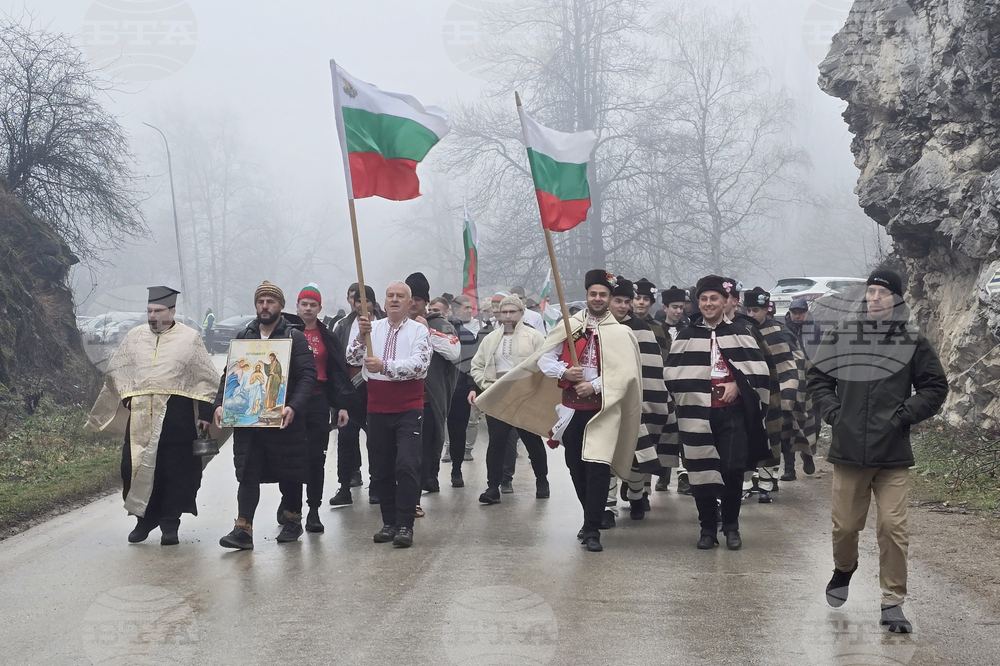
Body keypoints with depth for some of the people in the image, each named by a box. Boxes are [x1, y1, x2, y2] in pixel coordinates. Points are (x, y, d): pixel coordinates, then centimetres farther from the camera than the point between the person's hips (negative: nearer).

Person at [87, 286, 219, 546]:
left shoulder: (189, 338, 3)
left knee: (176, 471, -1)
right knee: (138, 469, 2)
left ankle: (170, 524, 9)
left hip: (176, 417, -3)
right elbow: (115, 375, 19)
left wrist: (205, 413, -4)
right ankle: (144, 519, 17)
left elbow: (206, 379, 3)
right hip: (140, 416, 3)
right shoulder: (134, 337, 11)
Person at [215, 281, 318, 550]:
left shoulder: (294, 337, -2)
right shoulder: (243, 337, 12)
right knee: (247, 474, -1)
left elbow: (308, 375, -9)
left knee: (289, 474, 8)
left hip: (283, 419, -3)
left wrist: (294, 407, -22)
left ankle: (292, 521, 25)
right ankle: (243, 530, -2)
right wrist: (220, 404, -2)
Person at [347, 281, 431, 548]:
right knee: (380, 470, 7)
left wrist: (384, 366, -27)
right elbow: (353, 359, -1)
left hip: (409, 409, -4)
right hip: (377, 408, 4)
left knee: (407, 466, -14)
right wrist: (360, 335, -18)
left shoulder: (419, 330, 0)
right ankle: (389, 522, 18)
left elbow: (419, 365, -15)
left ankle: (405, 525, -8)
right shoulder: (372, 328, 9)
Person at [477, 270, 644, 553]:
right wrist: (564, 372, -13)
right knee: (575, 466, 10)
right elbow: (543, 359, 5)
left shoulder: (620, 333, 0)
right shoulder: (569, 326, 8)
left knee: (597, 466, -11)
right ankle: (592, 519, 28)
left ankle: (592, 530, -8)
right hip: (571, 407, 4)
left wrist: (595, 386, -17)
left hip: (603, 409, -4)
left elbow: (626, 372, -8)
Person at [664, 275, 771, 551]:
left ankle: (731, 526, 12)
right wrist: (694, 393, -4)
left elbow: (759, 371, 6)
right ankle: (708, 528, 11)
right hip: (698, 415, 1)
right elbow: (672, 374, 6)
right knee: (701, 472, -1)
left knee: (733, 470, -4)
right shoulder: (687, 336, 9)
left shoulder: (739, 334, 7)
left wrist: (737, 386, -7)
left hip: (732, 413, -1)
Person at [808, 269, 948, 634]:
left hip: (893, 455, -1)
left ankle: (893, 603, 8)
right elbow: (817, 377, 14)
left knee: (894, 528, -3)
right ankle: (843, 570, 41)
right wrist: (832, 411, 0)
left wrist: (906, 413, -6)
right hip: (848, 449, 1)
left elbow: (935, 387, 6)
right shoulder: (840, 335, 4)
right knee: (845, 524, 10)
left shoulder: (913, 340, 0)